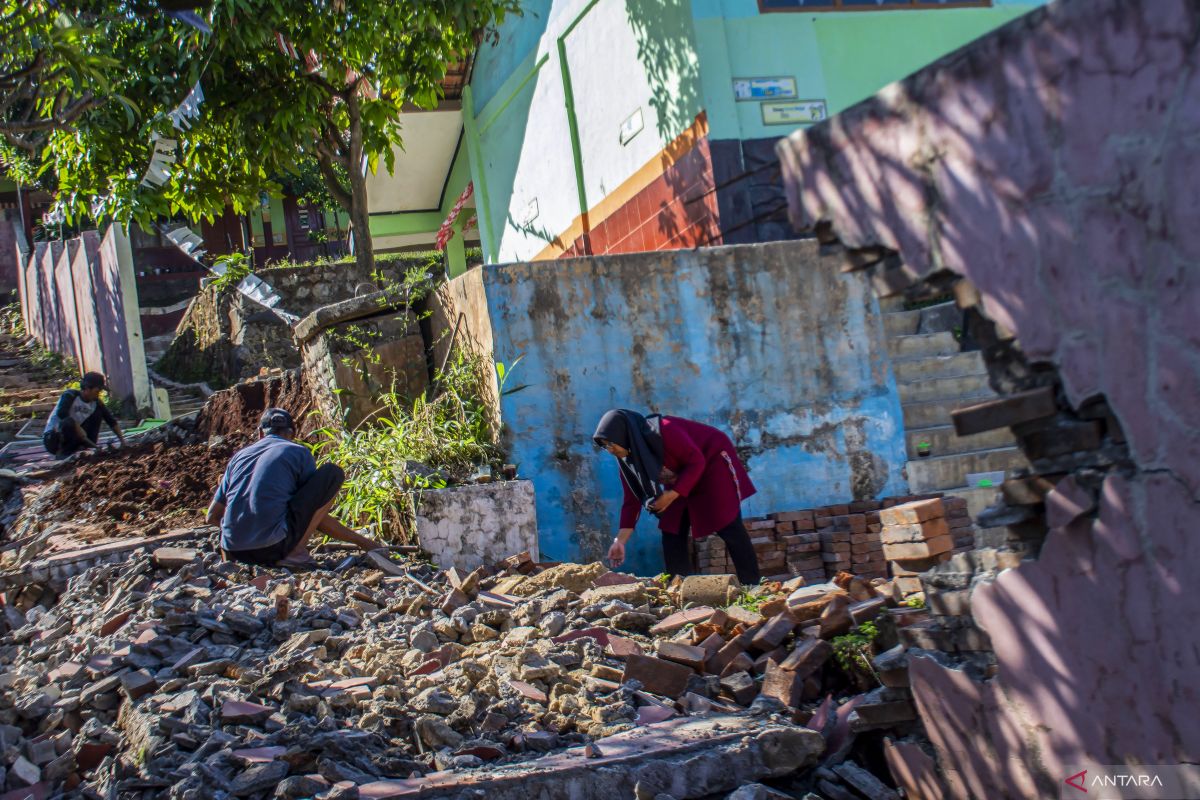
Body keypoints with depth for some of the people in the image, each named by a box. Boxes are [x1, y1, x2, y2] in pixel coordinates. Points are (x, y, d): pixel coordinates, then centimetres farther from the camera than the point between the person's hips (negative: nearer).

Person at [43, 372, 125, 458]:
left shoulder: (96, 402, -1)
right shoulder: (70, 395, -18)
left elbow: (112, 421, -1)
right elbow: (61, 413, -36)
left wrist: (123, 441, -9)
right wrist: (77, 427, -35)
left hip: (73, 436, 6)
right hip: (52, 438, -6)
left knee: (98, 413, -3)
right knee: (69, 422, -37)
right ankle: (63, 453, -17)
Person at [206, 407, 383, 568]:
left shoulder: (239, 456, 19)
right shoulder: (299, 453, 8)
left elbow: (212, 516, 21)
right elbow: (320, 521, 9)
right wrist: (364, 542, 19)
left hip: (233, 552, 6)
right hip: (272, 547, -6)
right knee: (333, 473, 7)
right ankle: (296, 552, -3)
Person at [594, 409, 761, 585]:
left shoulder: (663, 431, -33)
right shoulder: (627, 460, -9)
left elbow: (697, 462, -28)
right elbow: (632, 500, -6)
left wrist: (672, 495, -31)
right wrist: (620, 541, -13)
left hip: (713, 463, -8)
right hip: (681, 479, 8)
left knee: (728, 527, -12)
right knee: (672, 533, -1)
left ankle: (753, 587, -7)